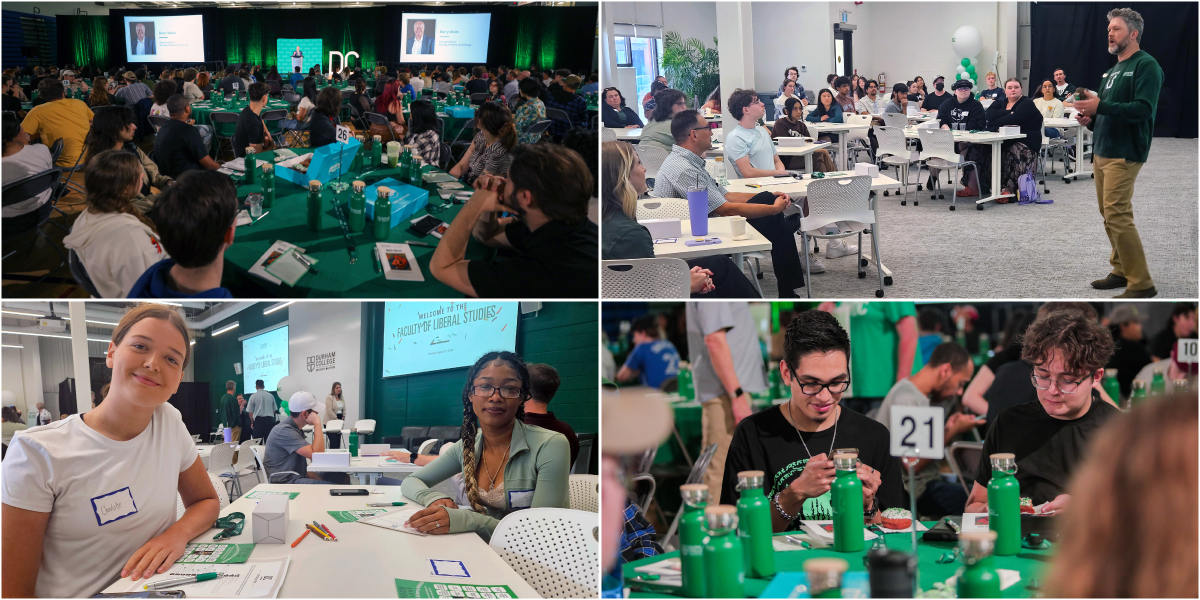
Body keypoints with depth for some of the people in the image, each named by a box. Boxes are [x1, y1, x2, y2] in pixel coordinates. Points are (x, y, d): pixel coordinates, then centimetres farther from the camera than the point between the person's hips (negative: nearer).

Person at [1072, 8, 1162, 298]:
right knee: (1110, 215, 10)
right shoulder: (1113, 70, 20)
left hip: (1124, 154, -9)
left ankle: (1141, 284, -10)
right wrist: (1090, 121, 6)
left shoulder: (1146, 65, -8)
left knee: (1117, 215, -14)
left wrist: (1100, 106, -24)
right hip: (1102, 151, 9)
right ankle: (1122, 271, 20)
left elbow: (1143, 109, -20)